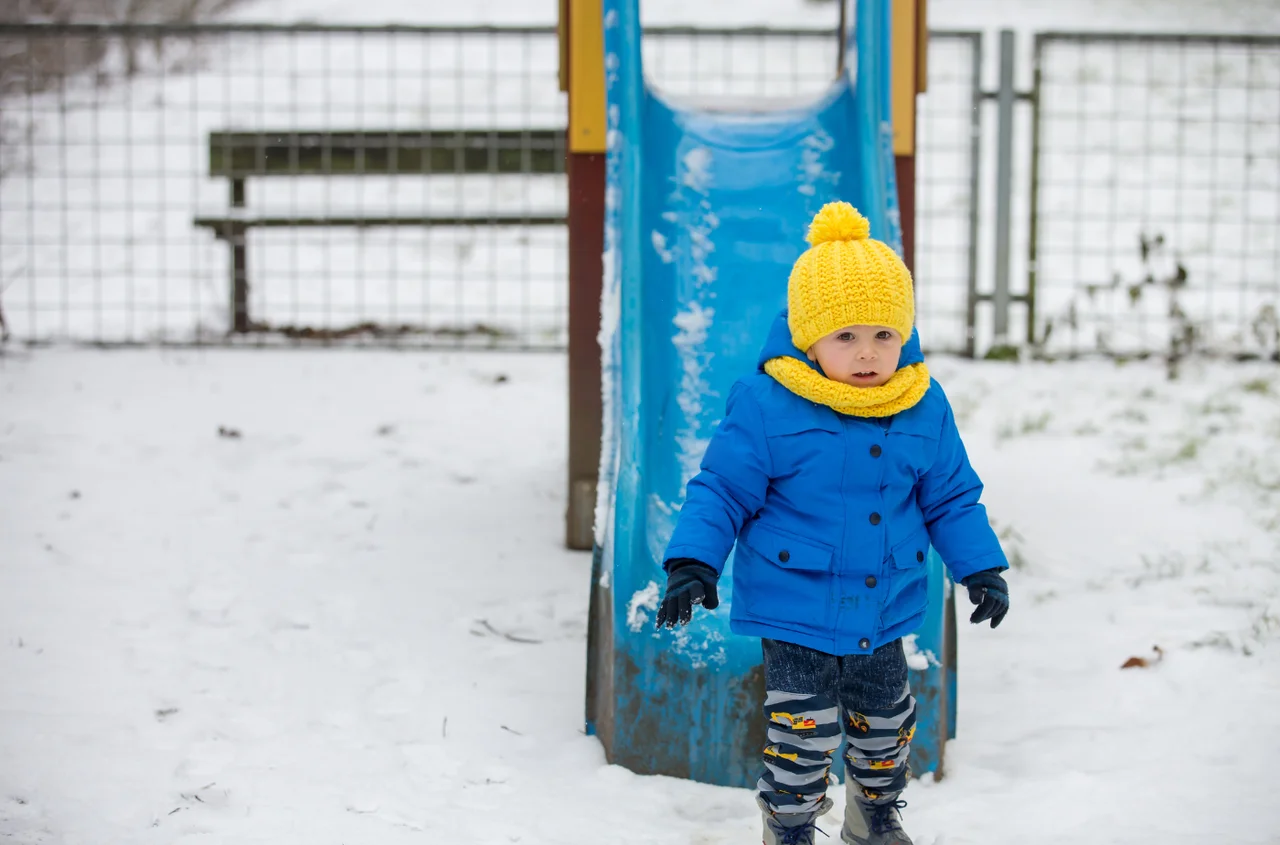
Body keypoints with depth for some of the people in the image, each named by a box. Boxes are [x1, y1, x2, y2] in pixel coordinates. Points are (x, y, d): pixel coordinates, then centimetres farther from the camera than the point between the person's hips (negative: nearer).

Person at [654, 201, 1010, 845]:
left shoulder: (925, 411, -3)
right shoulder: (766, 407, -16)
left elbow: (952, 497, 10)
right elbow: (721, 490, -9)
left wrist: (981, 568, 7)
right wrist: (692, 562, -17)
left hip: (884, 613, 5)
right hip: (795, 614, -4)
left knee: (885, 718, 19)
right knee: (804, 730, -4)